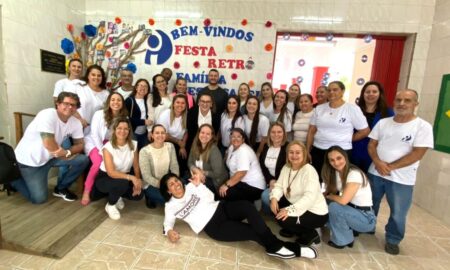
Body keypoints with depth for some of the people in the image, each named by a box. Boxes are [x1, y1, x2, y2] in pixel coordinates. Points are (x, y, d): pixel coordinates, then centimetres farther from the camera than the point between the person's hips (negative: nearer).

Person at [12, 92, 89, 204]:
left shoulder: (75, 122, -5)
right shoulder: (47, 115, -25)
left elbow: (80, 144, -3)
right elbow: (48, 144, -32)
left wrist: (68, 152, -23)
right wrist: (64, 153, -15)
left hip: (51, 156, 6)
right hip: (30, 159, -6)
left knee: (83, 160, -12)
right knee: (39, 198, -7)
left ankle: (61, 188, 8)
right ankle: (14, 180, 22)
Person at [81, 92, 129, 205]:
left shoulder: (124, 117, -3)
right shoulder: (99, 114, -12)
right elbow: (95, 134, -14)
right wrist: (102, 151, -20)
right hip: (94, 143, -3)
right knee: (99, 163, -30)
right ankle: (86, 191, -11)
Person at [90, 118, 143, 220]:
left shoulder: (133, 145, -9)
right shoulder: (108, 147, -21)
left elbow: (136, 167, -5)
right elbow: (111, 172, -27)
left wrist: (137, 181, -21)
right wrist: (131, 177, -37)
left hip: (124, 176, 4)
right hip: (105, 178, -4)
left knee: (138, 194, -18)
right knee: (122, 183, -36)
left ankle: (115, 194, 14)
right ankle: (110, 205, -3)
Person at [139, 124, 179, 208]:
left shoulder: (170, 146, -3)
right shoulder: (144, 151, -17)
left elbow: (174, 166, -4)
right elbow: (146, 176, -18)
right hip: (151, 184, -4)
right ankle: (150, 198, 3)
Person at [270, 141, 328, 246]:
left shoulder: (309, 171, -23)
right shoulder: (286, 167, 0)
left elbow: (310, 198, -33)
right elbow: (279, 186, -1)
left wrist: (290, 210, -41)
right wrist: (274, 198, -22)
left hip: (315, 212, -7)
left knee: (283, 219, -23)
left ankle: (311, 234, 3)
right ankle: (290, 229, 18)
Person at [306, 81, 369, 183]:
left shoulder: (352, 108, -4)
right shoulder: (319, 108, 6)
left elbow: (365, 131, 1)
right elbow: (311, 131, 7)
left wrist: (346, 139, 1)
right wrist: (307, 151, 4)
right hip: (318, 151, 3)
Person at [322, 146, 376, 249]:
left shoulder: (354, 174, -26)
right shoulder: (336, 172, -3)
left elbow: (343, 200, -31)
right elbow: (330, 192, 0)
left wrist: (328, 195, -13)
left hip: (366, 218, -7)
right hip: (351, 211, 7)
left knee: (334, 207, -28)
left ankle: (343, 240, -4)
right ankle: (347, 231, 7)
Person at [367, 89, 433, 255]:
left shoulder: (423, 126, -8)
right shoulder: (383, 123, 3)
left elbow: (417, 154, -15)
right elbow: (372, 144, 3)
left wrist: (390, 167, -18)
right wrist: (378, 162, -14)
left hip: (401, 179, -3)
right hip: (375, 173, 4)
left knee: (398, 213, 10)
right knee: (370, 205, 18)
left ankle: (393, 240, 33)